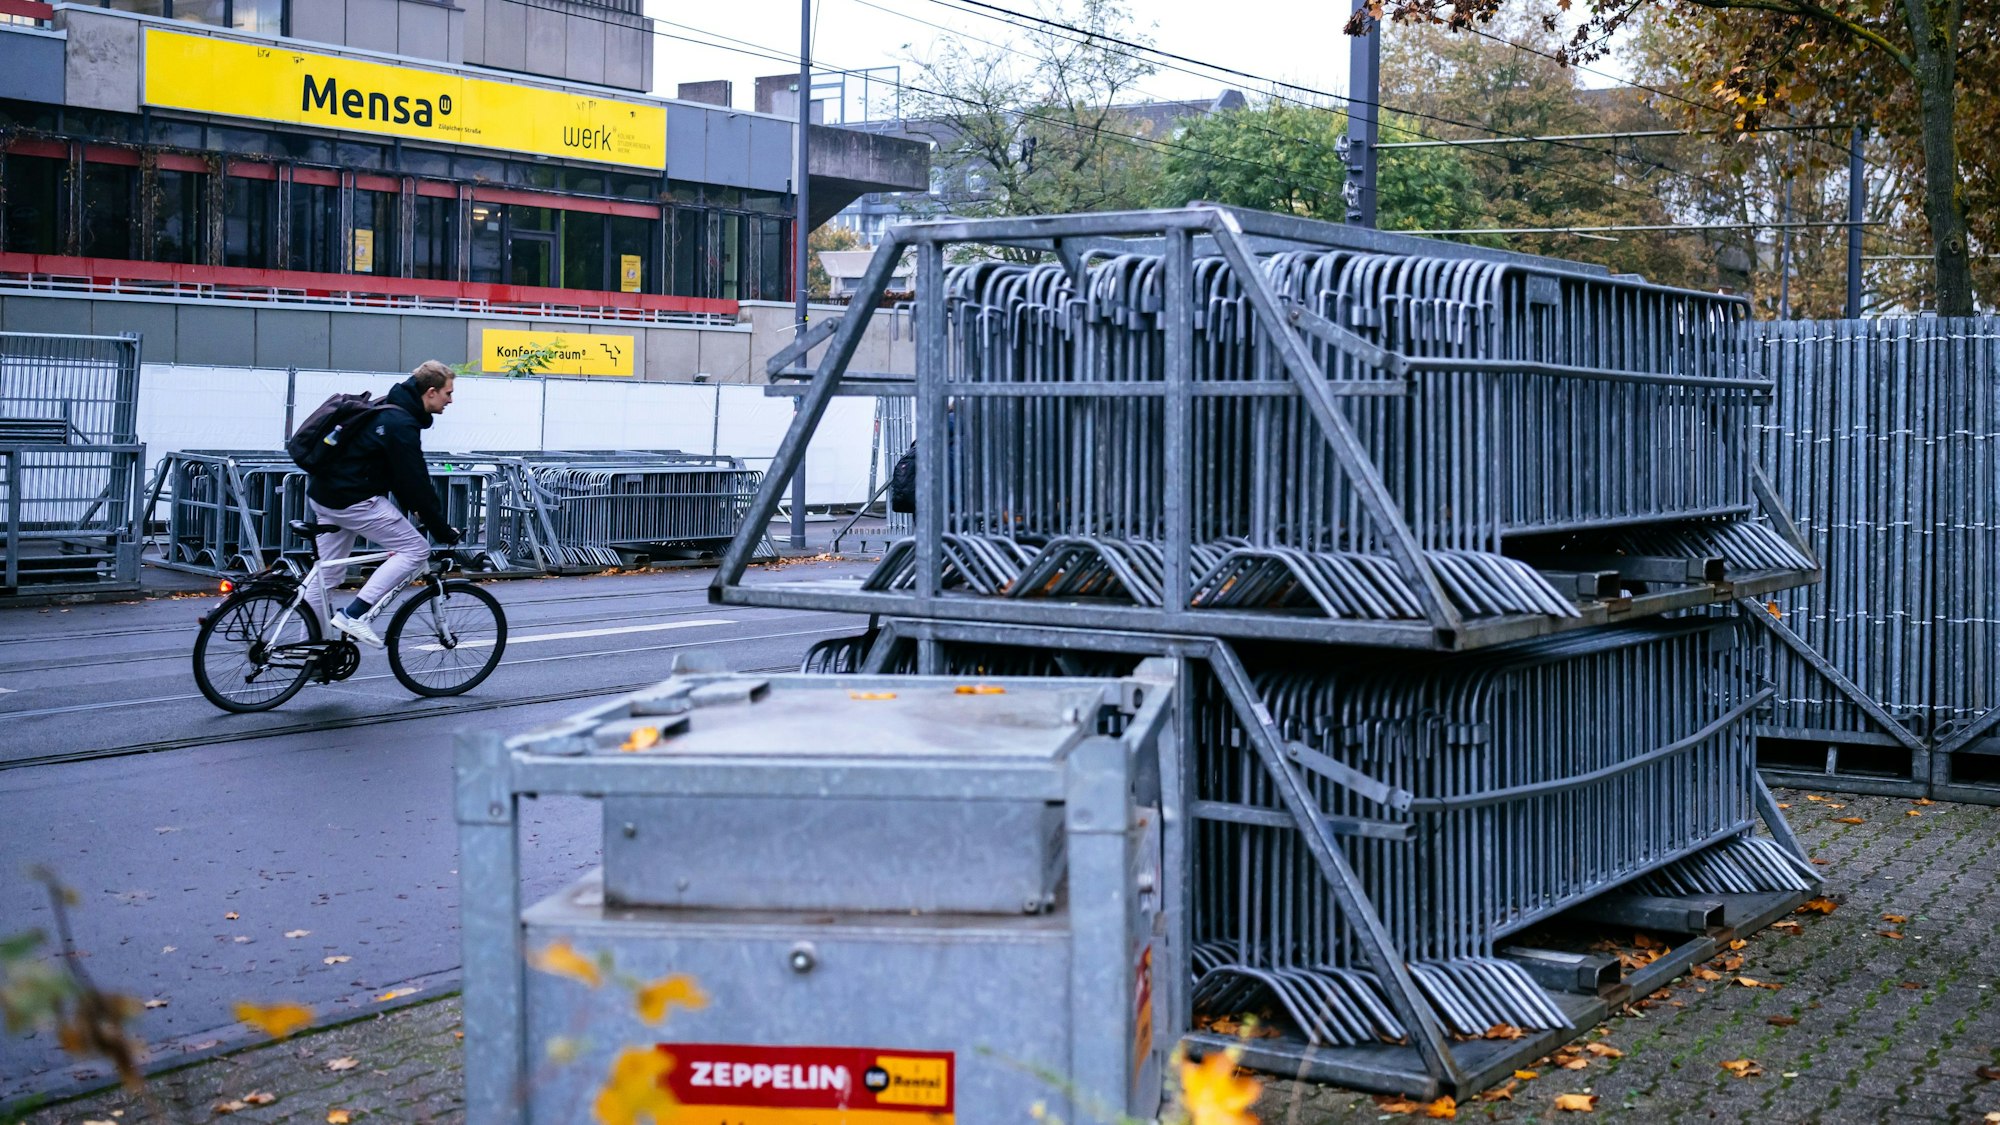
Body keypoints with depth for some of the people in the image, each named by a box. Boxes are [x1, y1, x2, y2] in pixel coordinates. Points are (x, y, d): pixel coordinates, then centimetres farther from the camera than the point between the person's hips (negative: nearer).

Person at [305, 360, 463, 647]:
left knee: (327, 575, 15)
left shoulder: (388, 411, 15)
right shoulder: (402, 425, -16)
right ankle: (354, 614, -11)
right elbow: (416, 482, -16)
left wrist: (412, 508, 20)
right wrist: (445, 531, -9)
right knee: (415, 550, -6)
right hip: (354, 500, -10)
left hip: (324, 495, 10)